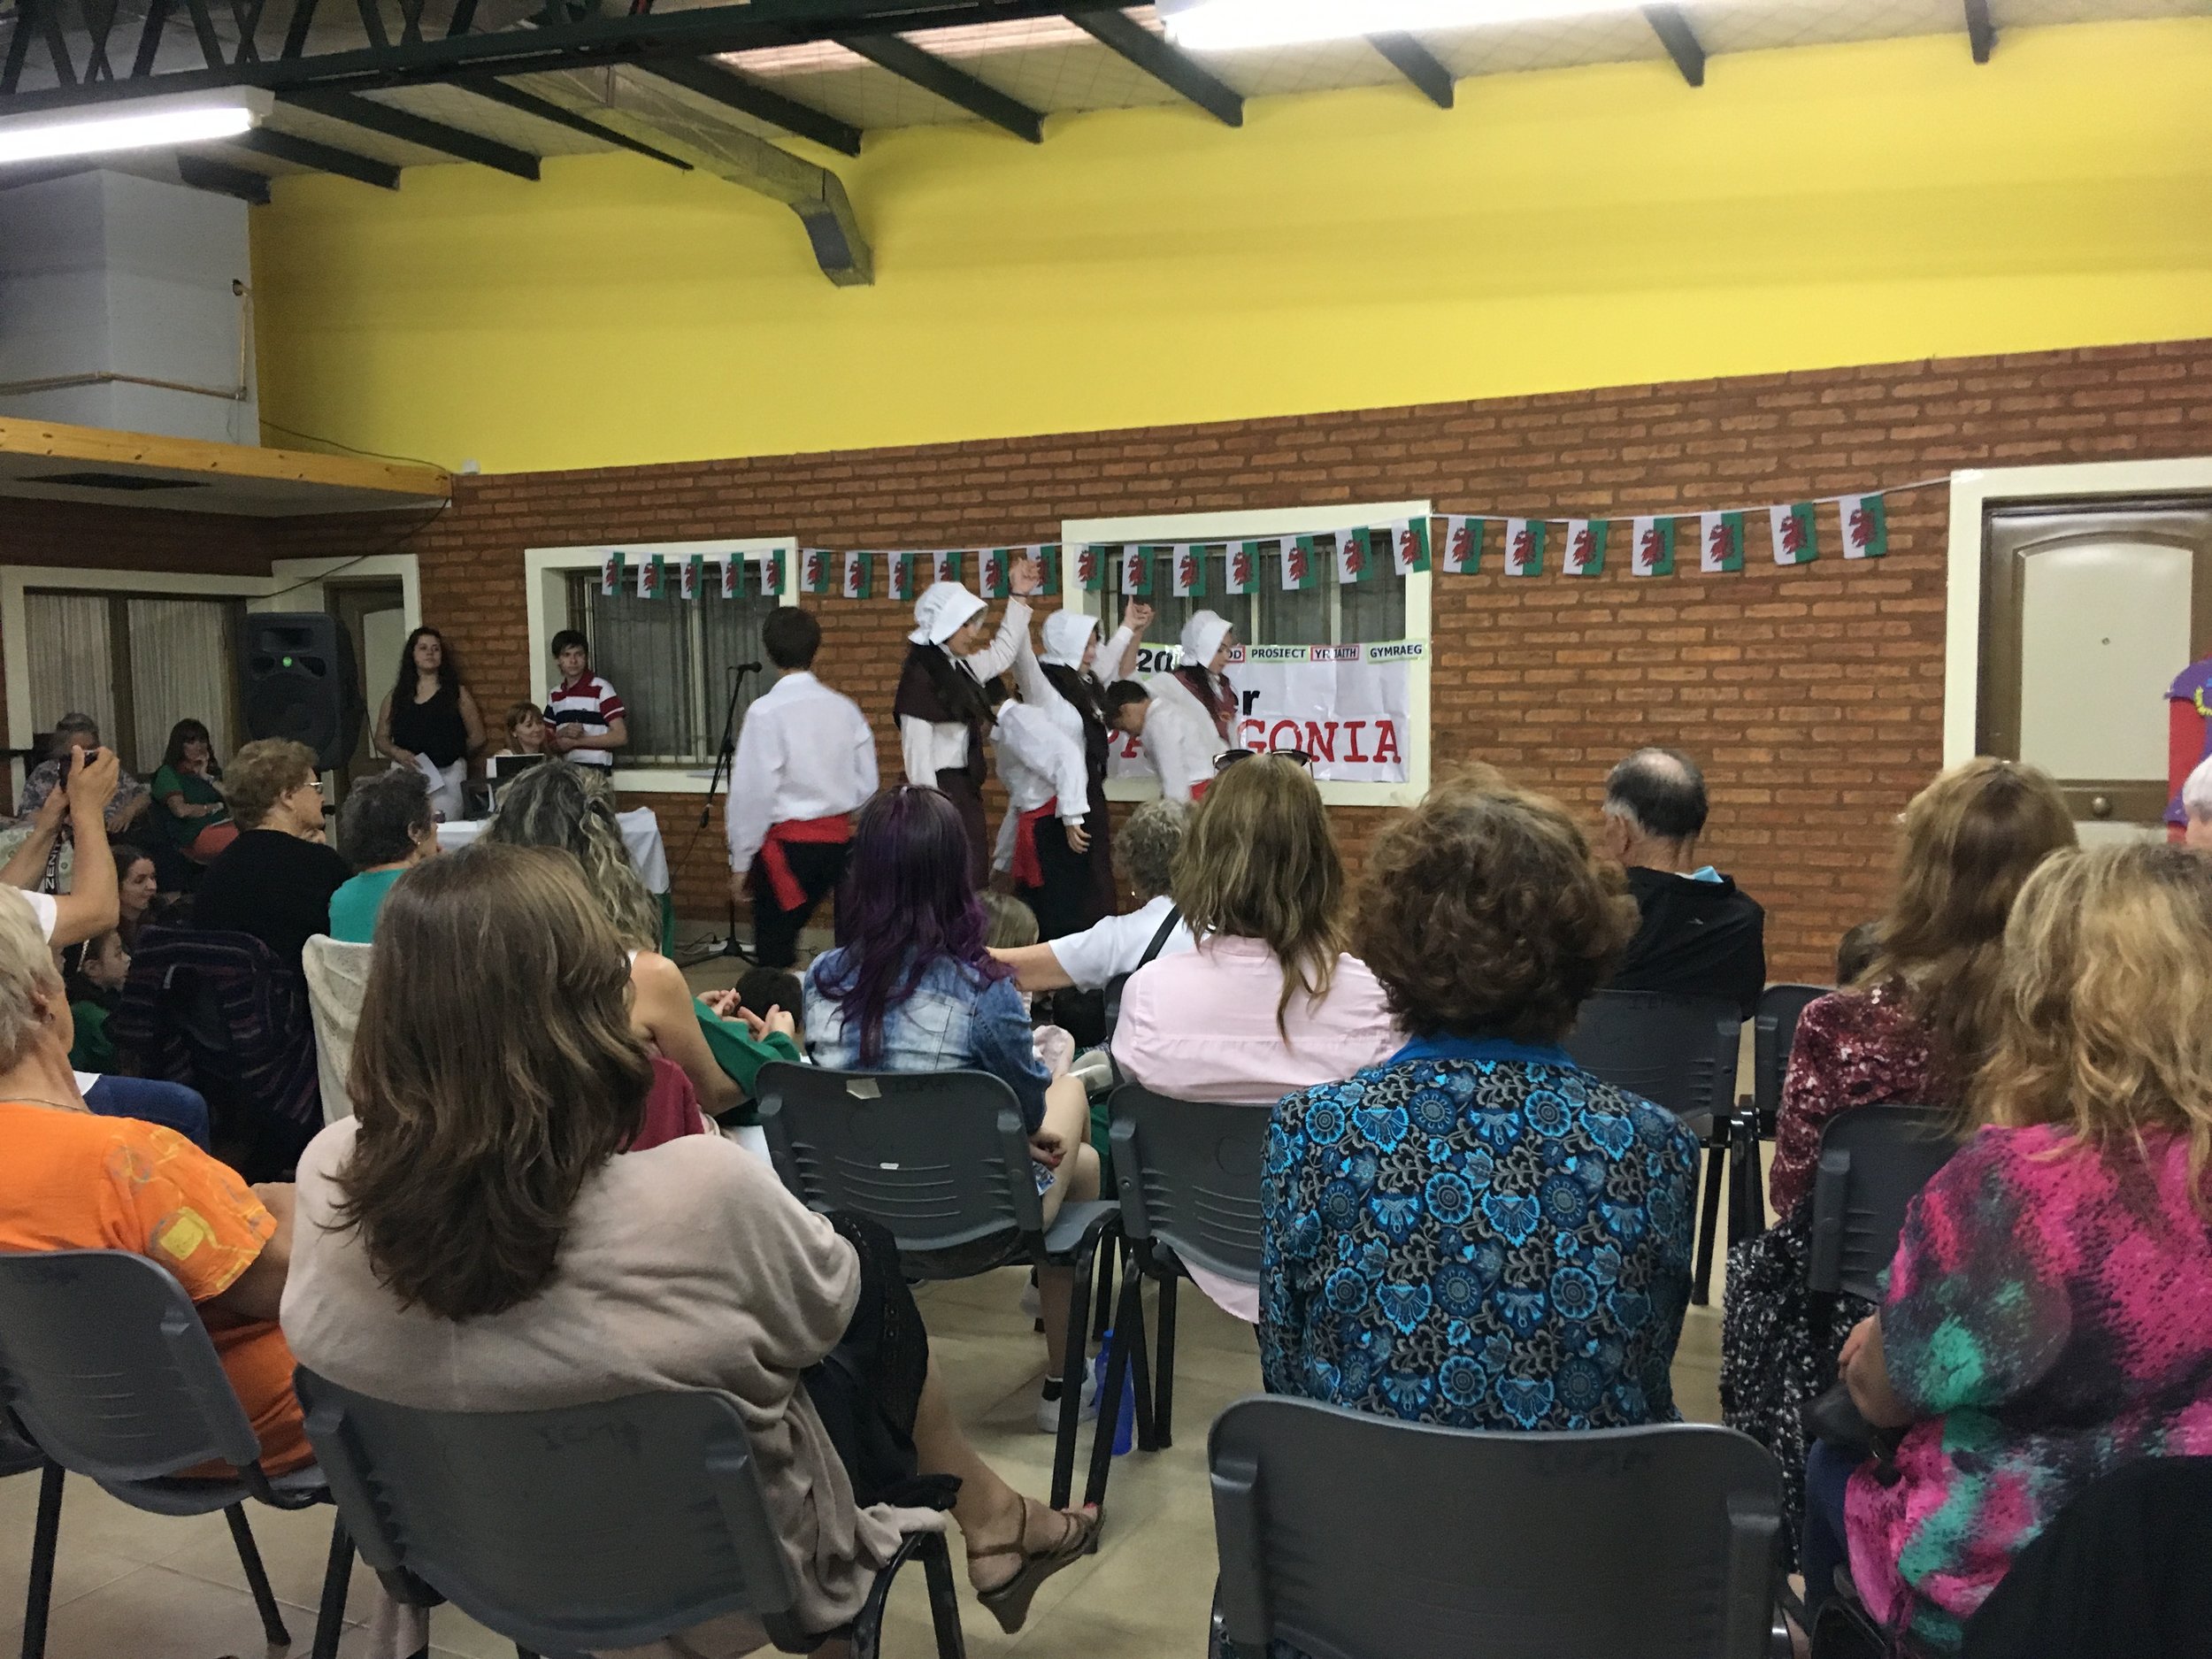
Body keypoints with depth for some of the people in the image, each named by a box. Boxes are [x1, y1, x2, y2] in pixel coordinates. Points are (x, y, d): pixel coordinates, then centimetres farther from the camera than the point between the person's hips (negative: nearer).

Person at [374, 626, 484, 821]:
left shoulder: (456, 693, 10)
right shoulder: (396, 696, 15)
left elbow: (477, 737, 9)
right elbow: (381, 739, 13)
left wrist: (451, 754, 11)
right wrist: (397, 753, -6)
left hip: (447, 777, -1)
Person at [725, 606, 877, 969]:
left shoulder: (766, 712, -14)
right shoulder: (844, 708, 2)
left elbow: (753, 793, -13)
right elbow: (867, 786, 7)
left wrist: (741, 861, -4)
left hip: (787, 842, -6)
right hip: (837, 839, 6)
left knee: (773, 953, 3)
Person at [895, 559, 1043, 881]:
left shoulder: (959, 666, 9)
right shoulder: (919, 676, -15)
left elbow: (1002, 655, 29)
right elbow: (917, 753, -17)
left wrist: (1020, 597, 24)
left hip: (966, 791, 9)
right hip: (942, 793, -9)